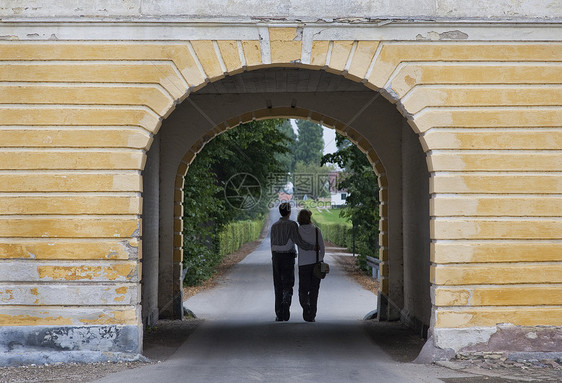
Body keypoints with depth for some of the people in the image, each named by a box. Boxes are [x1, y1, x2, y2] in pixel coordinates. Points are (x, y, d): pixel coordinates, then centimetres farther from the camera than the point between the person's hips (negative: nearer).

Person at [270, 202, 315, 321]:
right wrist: (312, 247, -9)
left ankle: (279, 314, 5)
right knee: (288, 286, 3)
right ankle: (286, 302, -25)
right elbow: (298, 241, -17)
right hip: (288, 257, -4)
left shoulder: (274, 226, 9)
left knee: (278, 286, 7)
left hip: (276, 257, 4)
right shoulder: (292, 224, -7)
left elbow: (272, 245, 11)